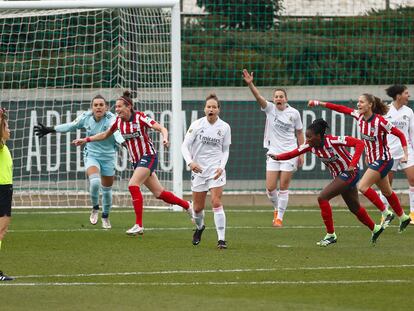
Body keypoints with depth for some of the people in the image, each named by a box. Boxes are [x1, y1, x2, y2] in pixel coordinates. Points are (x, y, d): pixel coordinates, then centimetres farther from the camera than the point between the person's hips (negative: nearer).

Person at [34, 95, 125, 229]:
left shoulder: (111, 119, -21)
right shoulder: (86, 117, -9)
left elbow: (116, 131, -42)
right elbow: (71, 126, 7)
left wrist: (122, 142, -64)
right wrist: (50, 130, 10)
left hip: (108, 157, -1)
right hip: (91, 155, 1)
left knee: (107, 190, 10)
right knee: (95, 182, -27)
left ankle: (105, 217, 36)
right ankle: (95, 209, 0)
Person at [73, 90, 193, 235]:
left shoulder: (140, 117, -16)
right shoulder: (119, 120, 3)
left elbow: (162, 128, -21)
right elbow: (105, 135, 18)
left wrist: (165, 138, -42)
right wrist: (86, 140, 14)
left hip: (148, 157, -7)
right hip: (136, 161, 7)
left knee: (133, 185, -22)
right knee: (159, 193, 9)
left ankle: (139, 225, -19)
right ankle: (187, 205, 31)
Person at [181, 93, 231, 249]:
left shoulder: (224, 127, -1)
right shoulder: (197, 124, -5)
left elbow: (225, 150, 10)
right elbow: (185, 146, -5)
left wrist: (222, 166, -7)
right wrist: (190, 162, -22)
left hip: (216, 169, -1)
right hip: (198, 169, 1)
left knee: (216, 202, -16)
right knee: (198, 207, 9)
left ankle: (221, 239, -15)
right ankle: (199, 227, 42)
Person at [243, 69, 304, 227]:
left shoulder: (294, 113, -1)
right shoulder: (270, 108, -1)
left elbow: (299, 134, 7)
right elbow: (258, 97, -17)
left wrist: (301, 154, 5)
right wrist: (250, 84, -35)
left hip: (290, 152, -2)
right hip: (273, 153, 2)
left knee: (283, 187, -3)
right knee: (270, 188, -2)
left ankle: (279, 217, 8)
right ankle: (277, 208, 27)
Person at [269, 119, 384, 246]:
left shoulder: (333, 141, -28)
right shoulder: (311, 146, -7)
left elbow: (359, 143, -29)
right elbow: (293, 153, -13)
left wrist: (353, 165, -35)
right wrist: (278, 157, -30)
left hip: (349, 173, -8)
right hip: (338, 175, 8)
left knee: (322, 198, -18)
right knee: (354, 208, 21)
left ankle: (331, 235, -10)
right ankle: (375, 228, 44)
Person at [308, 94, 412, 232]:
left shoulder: (379, 121, -22)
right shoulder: (360, 116, -3)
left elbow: (400, 134, -17)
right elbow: (341, 109, 4)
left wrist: (405, 154, -24)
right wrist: (319, 103, 3)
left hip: (383, 160, -8)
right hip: (372, 160, 8)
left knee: (362, 186, -18)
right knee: (386, 191, 19)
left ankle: (386, 213, -8)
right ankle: (403, 217, 36)